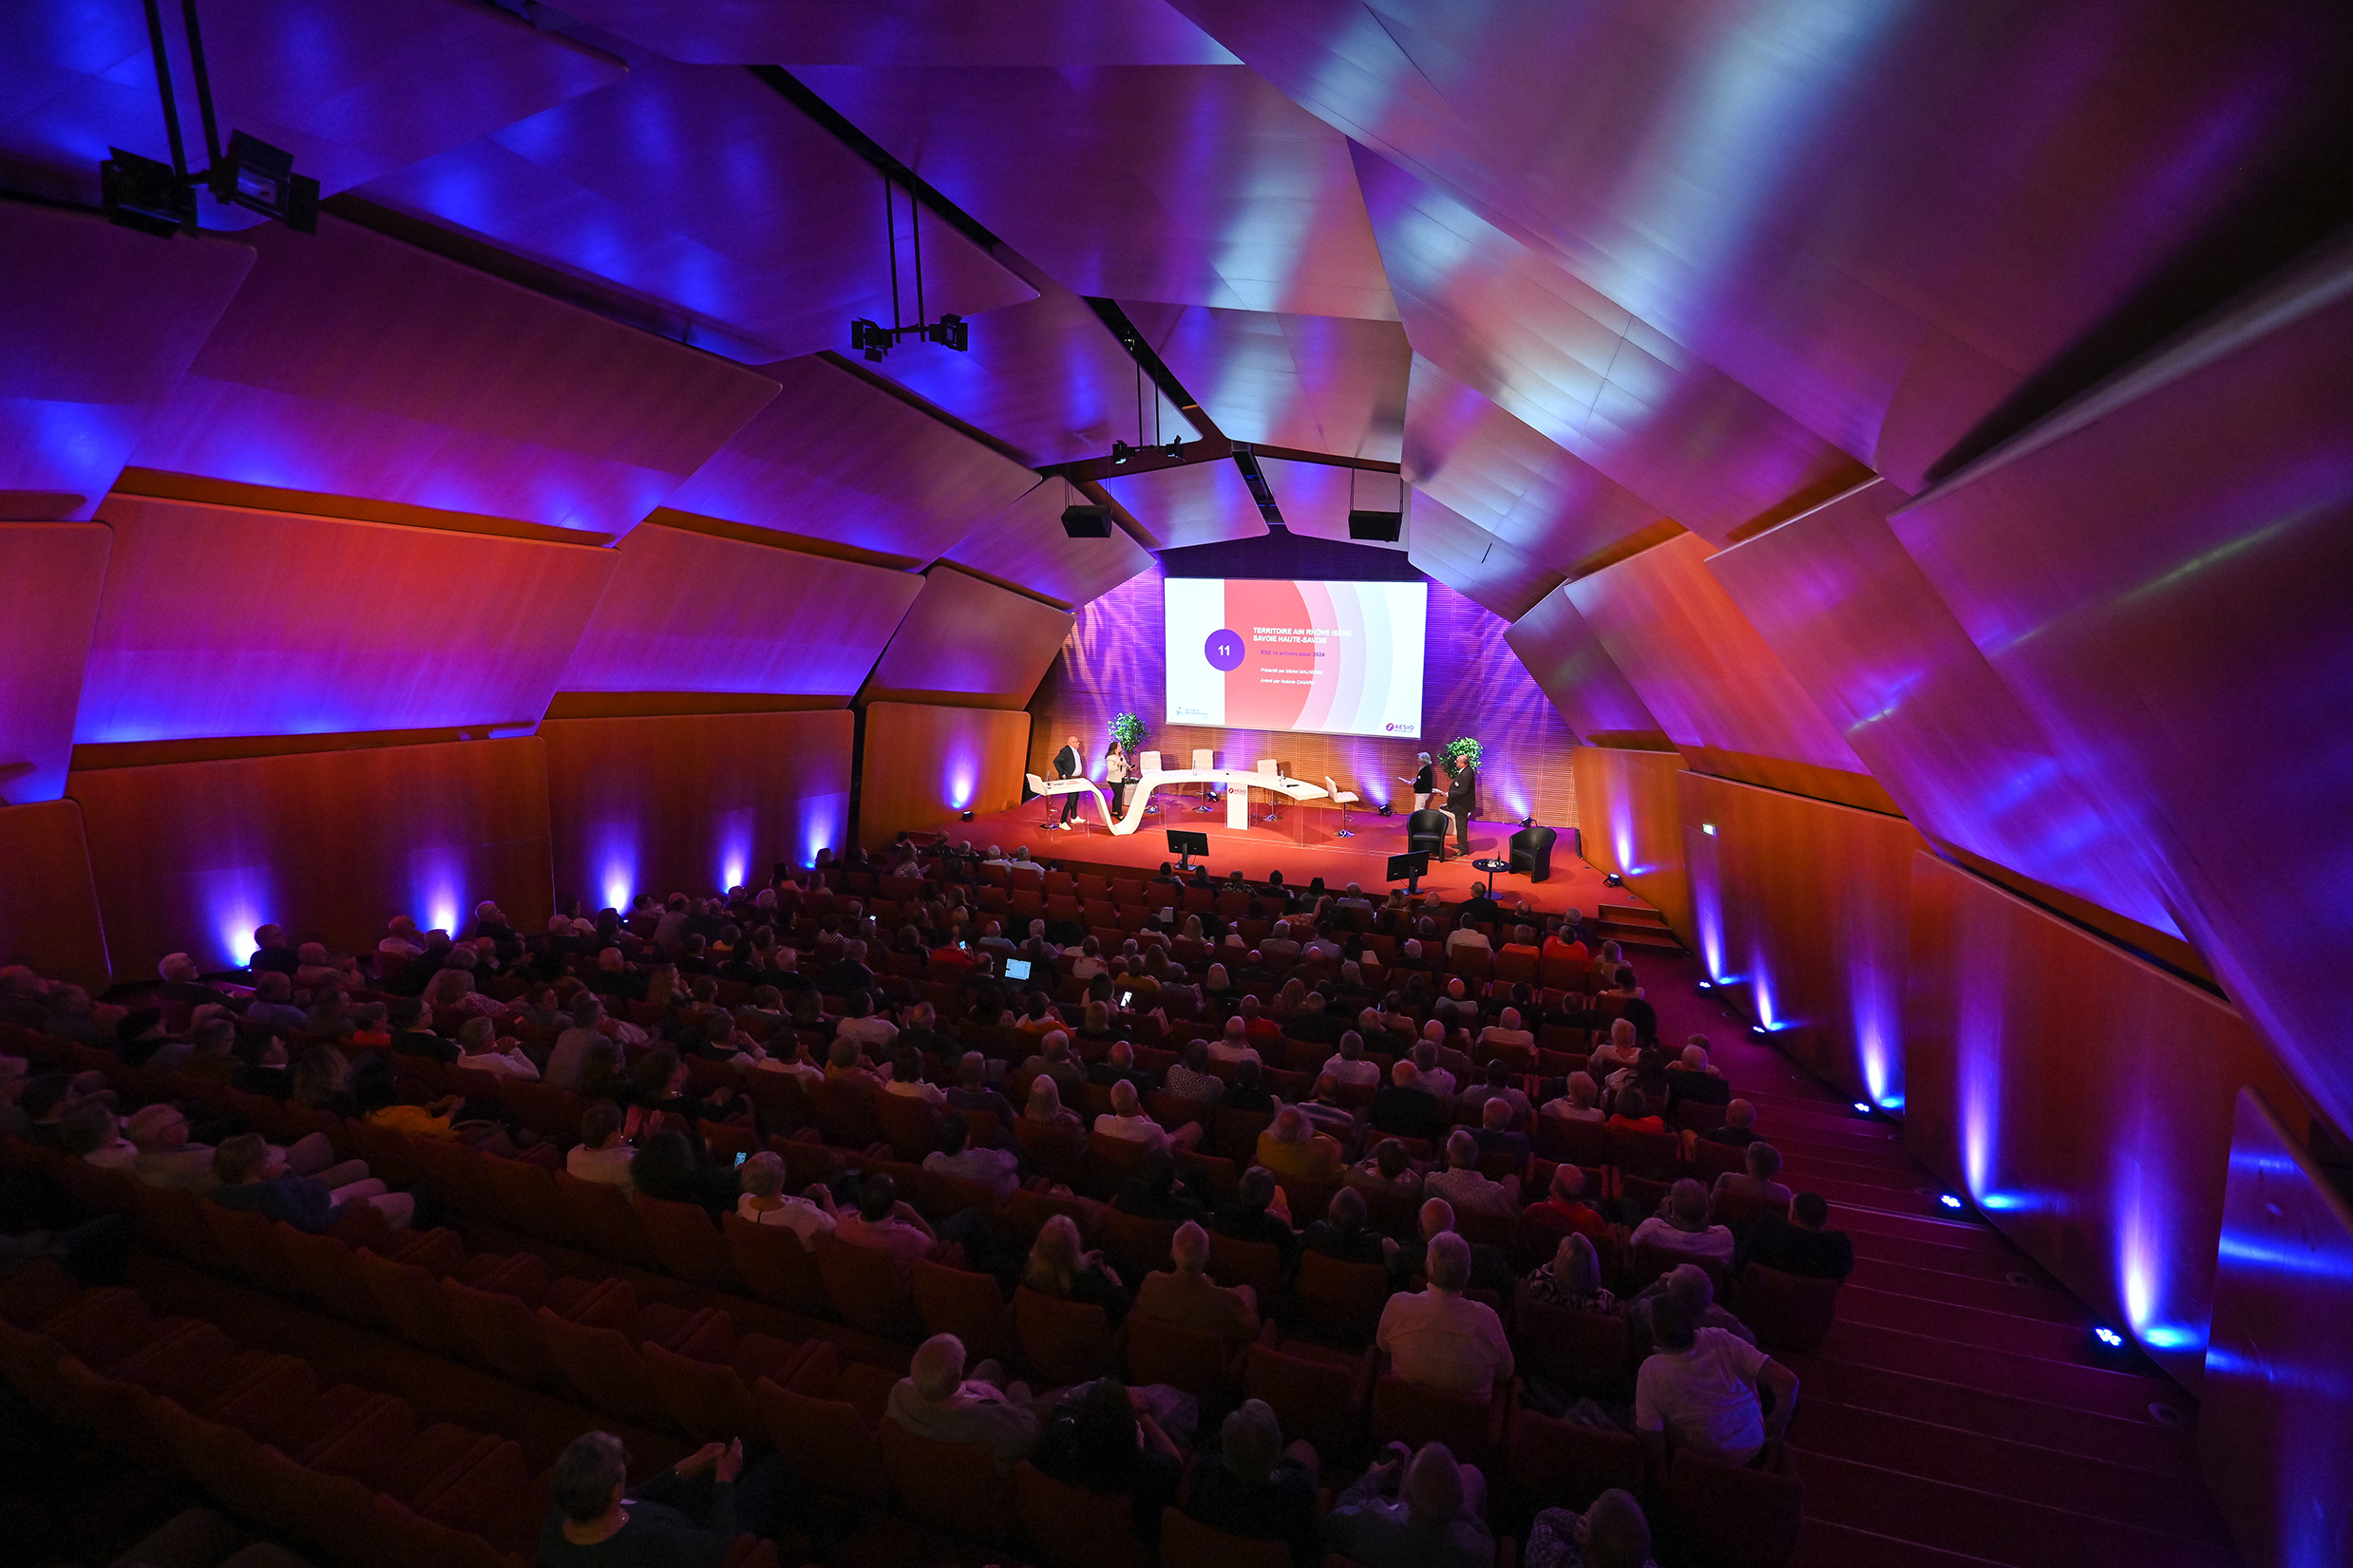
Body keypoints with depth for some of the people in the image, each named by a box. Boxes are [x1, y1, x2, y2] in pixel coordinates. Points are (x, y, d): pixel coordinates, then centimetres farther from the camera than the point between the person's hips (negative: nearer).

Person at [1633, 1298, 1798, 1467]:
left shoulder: (1651, 1371, -27)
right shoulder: (1721, 1340, -24)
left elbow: (1650, 1433, -23)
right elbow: (1788, 1380, -23)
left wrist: (1662, 1468, -3)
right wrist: (1778, 1423, -6)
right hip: (1752, 1447, 2)